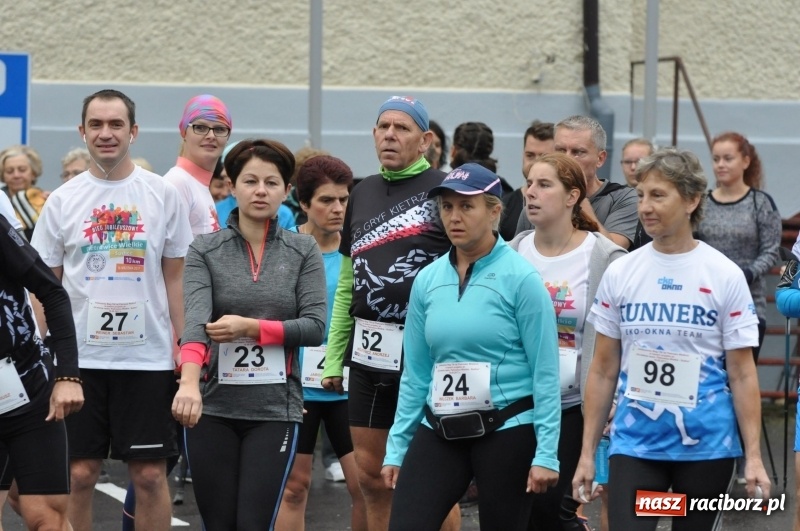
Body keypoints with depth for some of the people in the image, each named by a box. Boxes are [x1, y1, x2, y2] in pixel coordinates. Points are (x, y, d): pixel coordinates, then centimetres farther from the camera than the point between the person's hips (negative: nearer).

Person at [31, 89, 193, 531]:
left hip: (148, 357, 0)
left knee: (150, 475, 2)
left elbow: (175, 278, 7)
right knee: (79, 474, 2)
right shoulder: (63, 201, 4)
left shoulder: (163, 195, 3)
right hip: (79, 357, 1)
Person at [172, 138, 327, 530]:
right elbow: (195, 319, -15)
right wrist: (189, 383, -32)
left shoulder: (303, 251, 4)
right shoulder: (204, 250, 1)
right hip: (212, 409, 0)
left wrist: (252, 328, -18)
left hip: (275, 409, 0)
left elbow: (315, 326, -4)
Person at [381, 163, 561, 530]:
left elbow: (545, 373, -10)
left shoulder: (520, 278, -8)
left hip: (506, 431, -4)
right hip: (439, 431, 4)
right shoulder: (428, 280, 6)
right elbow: (415, 374, 12)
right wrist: (397, 447, 9)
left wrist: (546, 452, -14)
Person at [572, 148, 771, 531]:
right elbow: (603, 371, 8)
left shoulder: (725, 276, -2)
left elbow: (742, 374, -1)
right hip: (634, 445, 1)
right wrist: (587, 453, 6)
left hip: (706, 446, -1)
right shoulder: (619, 274, 4)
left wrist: (754, 457, -6)